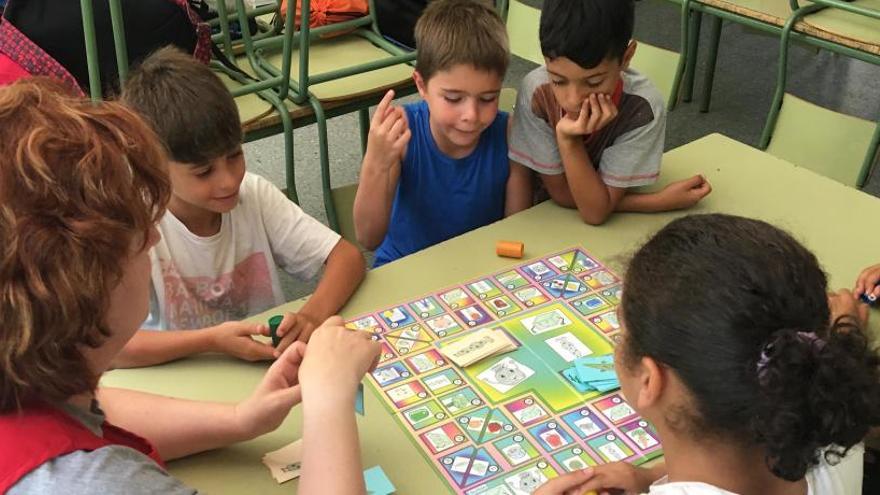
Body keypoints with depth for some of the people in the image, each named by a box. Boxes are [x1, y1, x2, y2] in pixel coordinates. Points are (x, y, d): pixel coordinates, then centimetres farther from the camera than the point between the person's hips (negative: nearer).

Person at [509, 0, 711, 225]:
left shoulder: (641, 107, -26)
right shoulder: (536, 92, -24)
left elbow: (595, 211, -22)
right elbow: (561, 193, -17)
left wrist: (568, 139, -34)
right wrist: (659, 201, -21)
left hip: (612, 224, 0)